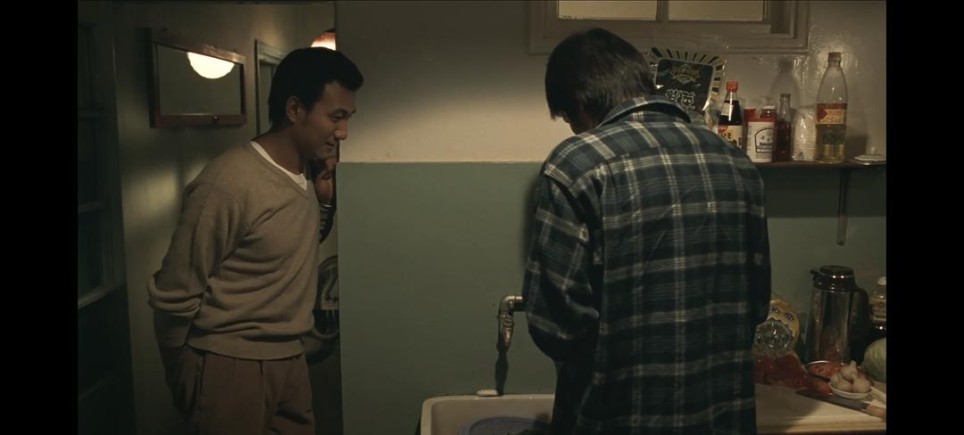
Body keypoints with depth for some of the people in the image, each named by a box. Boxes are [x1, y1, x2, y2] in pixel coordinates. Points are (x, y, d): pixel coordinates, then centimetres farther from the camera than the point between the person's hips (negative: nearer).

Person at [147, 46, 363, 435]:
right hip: (229, 366, -7)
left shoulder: (307, 175, 3)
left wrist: (320, 202, -1)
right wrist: (183, 380, 0)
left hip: (290, 360, 7)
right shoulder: (227, 182, -21)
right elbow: (174, 296, -14)